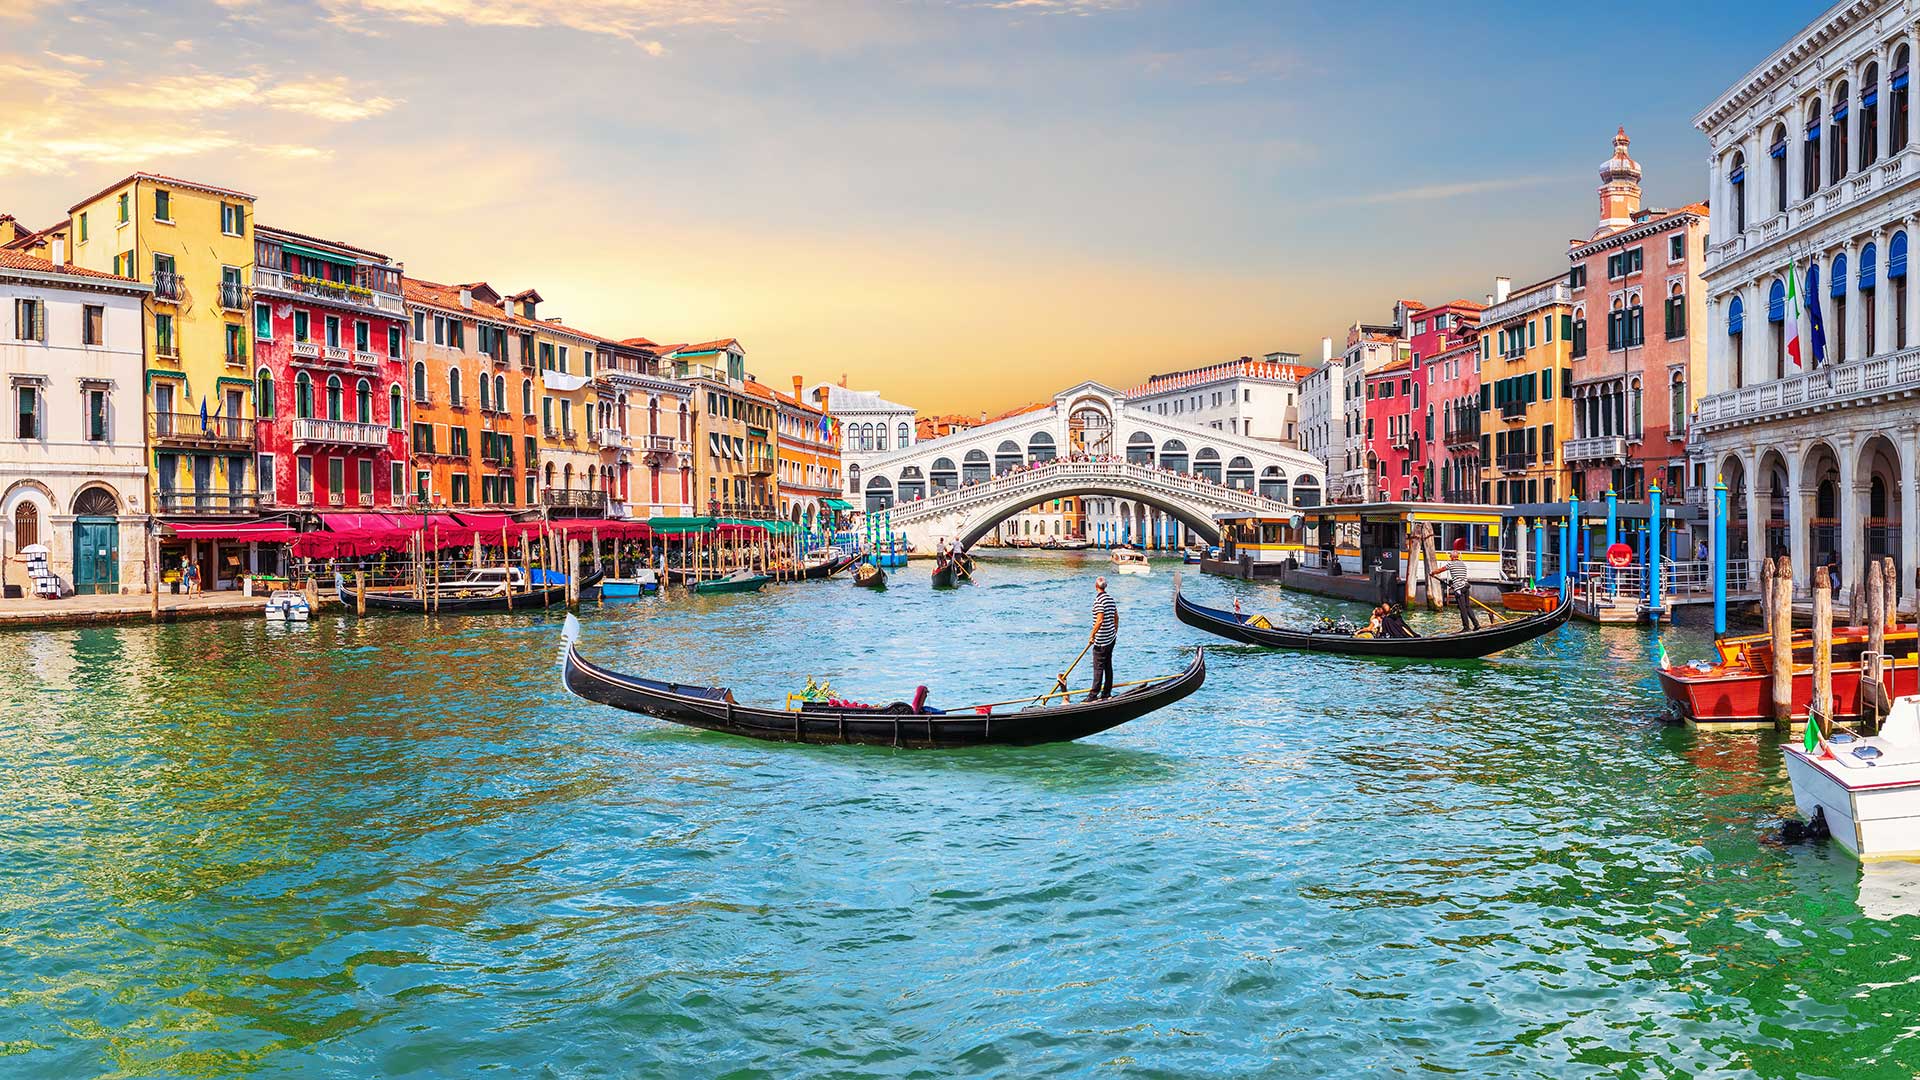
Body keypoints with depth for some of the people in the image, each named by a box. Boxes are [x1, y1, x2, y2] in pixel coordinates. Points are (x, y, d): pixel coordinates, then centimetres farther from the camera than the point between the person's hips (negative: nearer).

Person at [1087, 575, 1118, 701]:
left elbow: (1100, 620, -23)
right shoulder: (1110, 597, 9)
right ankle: (1107, 693, 17)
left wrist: (1092, 635, -17)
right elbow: (1116, 617, 16)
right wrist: (1115, 631, 26)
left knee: (1098, 667, -6)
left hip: (1101, 640, -8)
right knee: (1108, 665, 12)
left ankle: (1094, 695, -5)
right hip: (1111, 638, 9)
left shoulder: (1099, 599, -17)